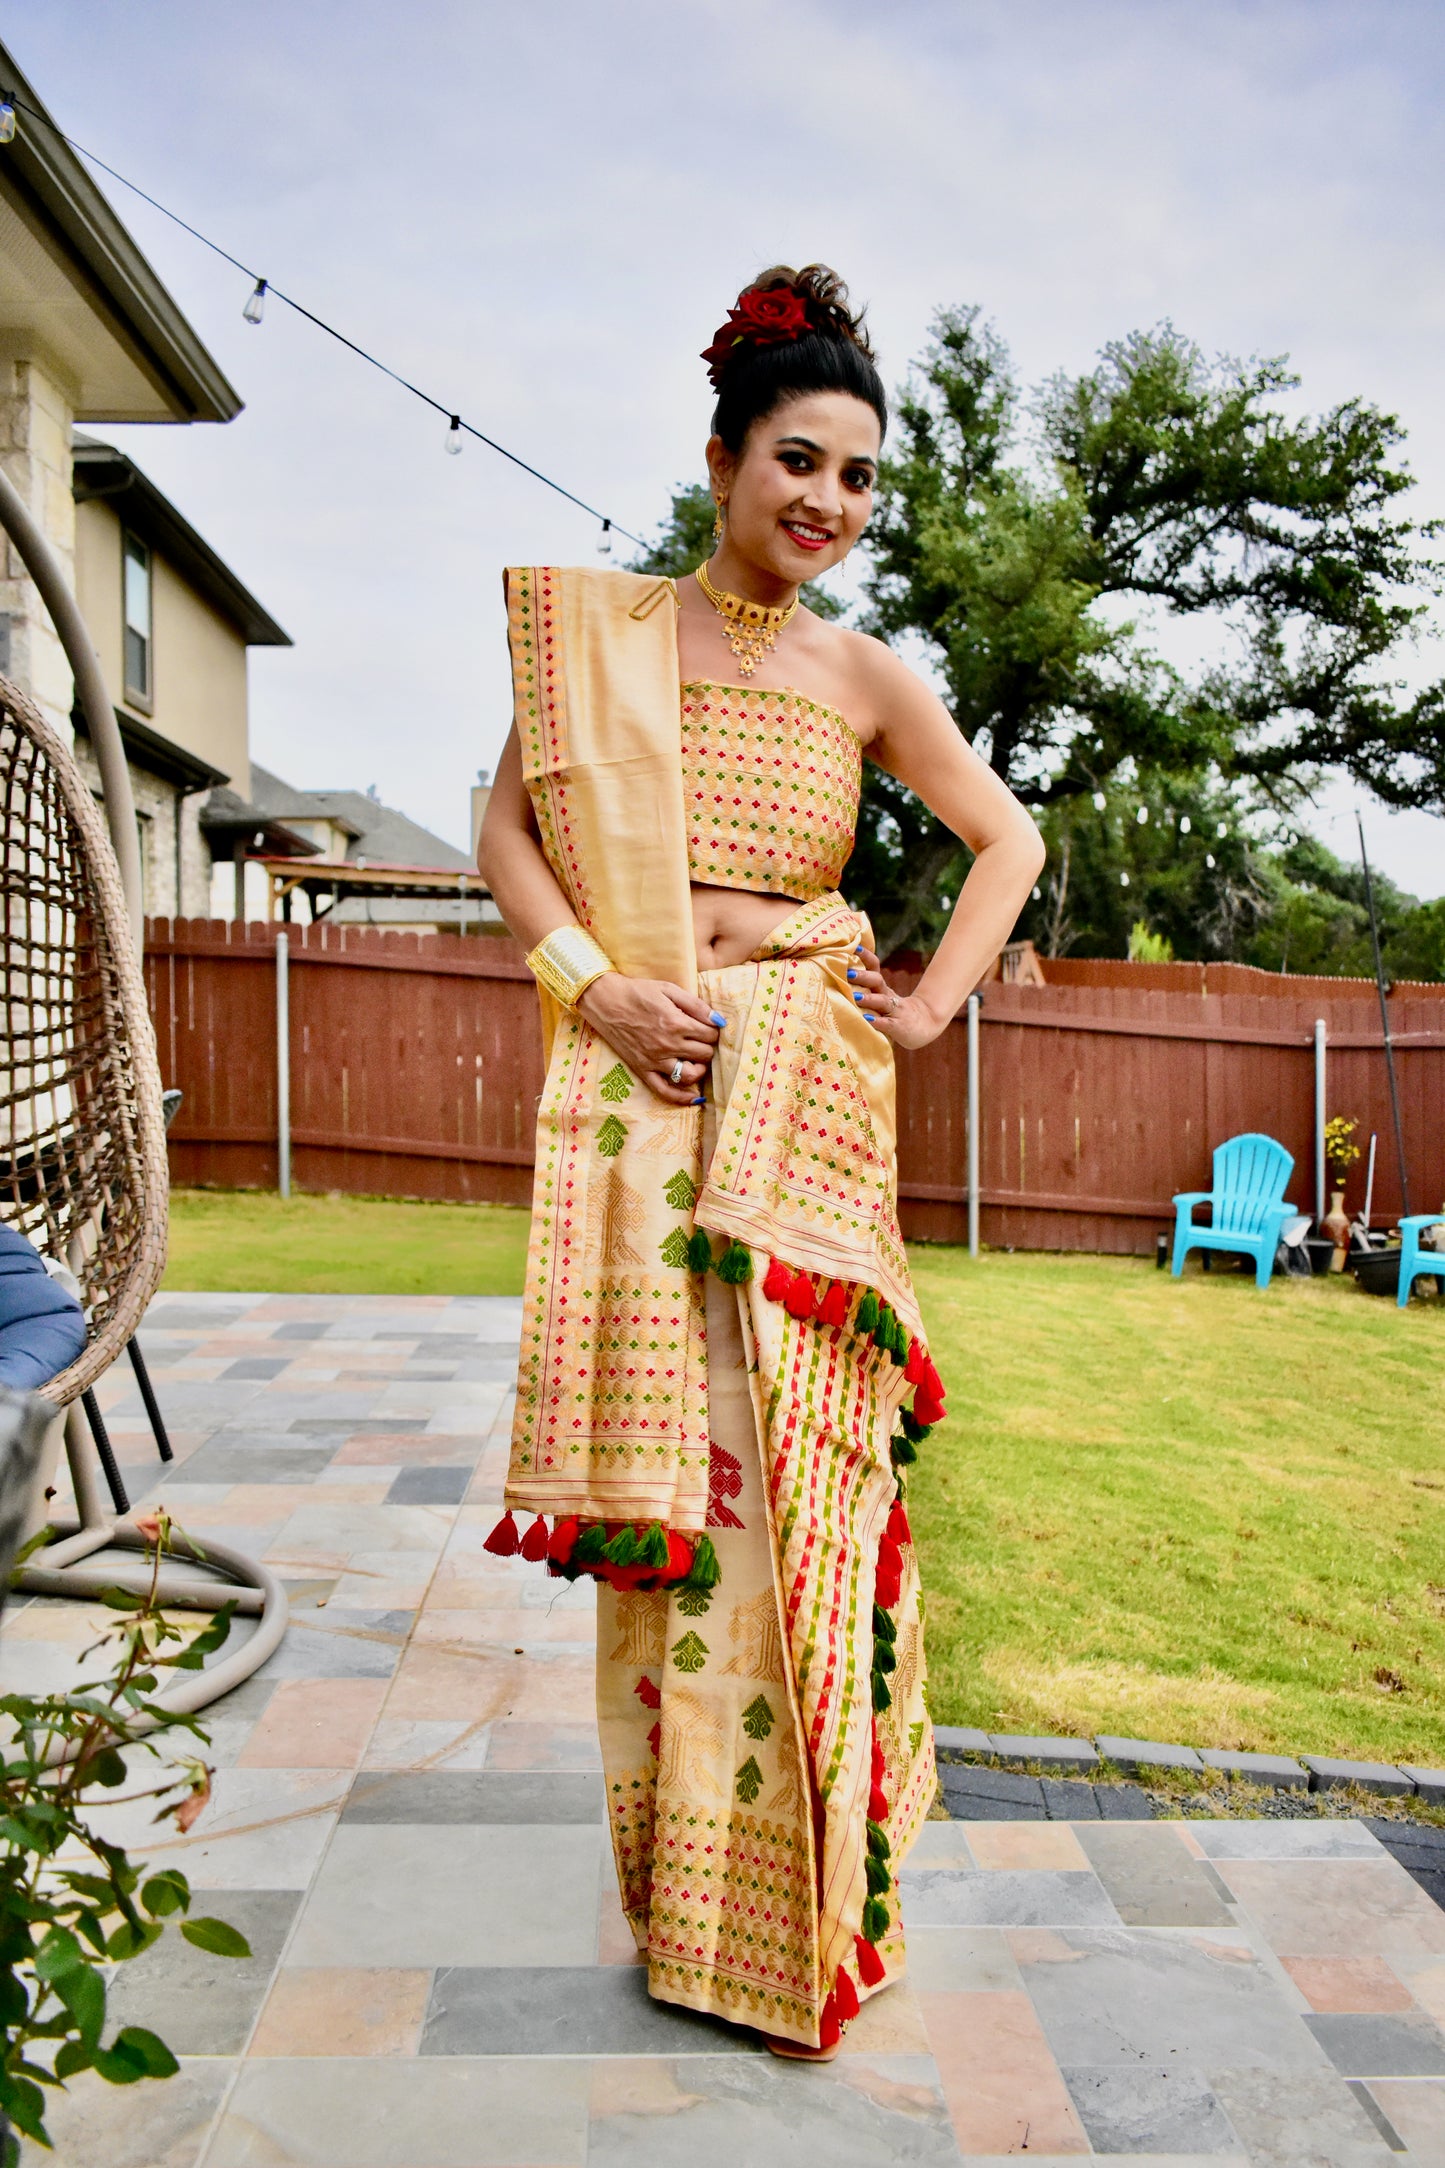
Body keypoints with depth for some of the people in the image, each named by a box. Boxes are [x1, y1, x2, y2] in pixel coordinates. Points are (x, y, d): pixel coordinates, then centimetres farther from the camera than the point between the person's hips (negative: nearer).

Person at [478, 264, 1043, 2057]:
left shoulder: (863, 676, 8)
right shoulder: (600, 631, 7)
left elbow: (1009, 840, 15)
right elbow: (506, 830, 4)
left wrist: (932, 1005, 4)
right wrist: (595, 983, -10)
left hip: (805, 1093, 0)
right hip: (641, 1080, 0)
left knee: (796, 1454, -1)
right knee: (660, 1447, 2)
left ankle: (800, 1902, 18)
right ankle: (679, 1885, 20)